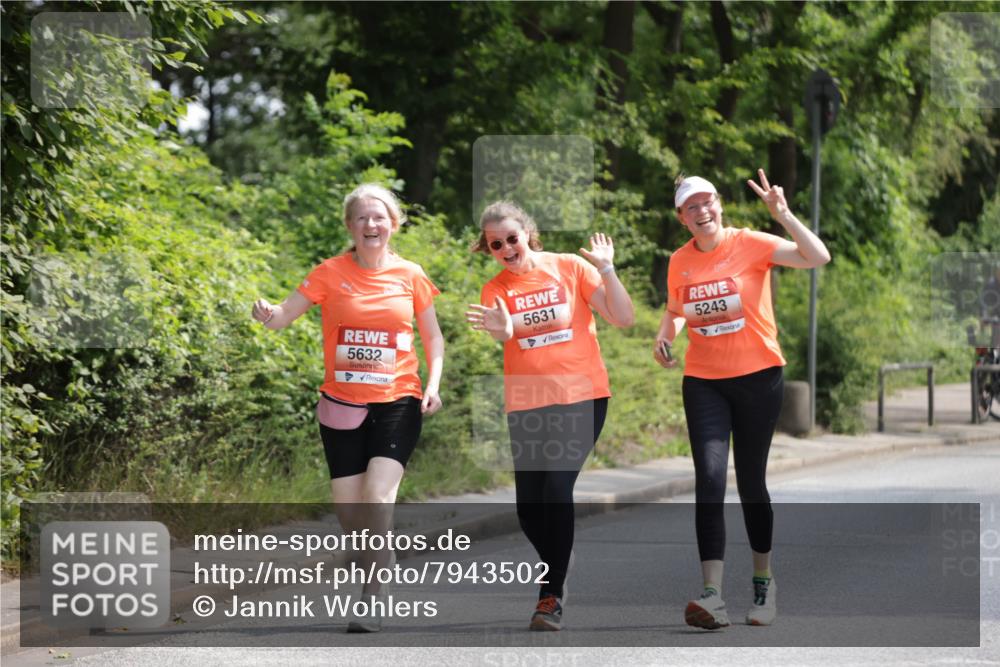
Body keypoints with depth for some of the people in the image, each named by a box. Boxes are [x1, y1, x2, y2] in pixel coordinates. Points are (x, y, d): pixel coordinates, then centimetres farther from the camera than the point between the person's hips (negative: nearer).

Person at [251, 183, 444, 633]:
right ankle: (382, 558, 30)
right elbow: (283, 316, -3)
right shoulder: (331, 273, 0)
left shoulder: (410, 276, 2)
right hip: (342, 404, 1)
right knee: (347, 507, 2)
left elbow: (432, 337, 12)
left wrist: (433, 384, -3)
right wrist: (267, 315, -27)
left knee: (378, 494, -19)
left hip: (397, 402, -1)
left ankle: (375, 595, -11)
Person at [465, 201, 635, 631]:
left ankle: (552, 595, -12)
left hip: (581, 397, -3)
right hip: (526, 405, 3)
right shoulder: (495, 291, 5)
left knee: (557, 487, -18)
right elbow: (500, 337, -15)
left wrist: (606, 270, -13)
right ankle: (558, 573, 30)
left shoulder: (569, 268, 1)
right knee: (528, 506, 3)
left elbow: (623, 318, -2)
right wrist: (500, 330, -37)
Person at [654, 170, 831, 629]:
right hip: (704, 381, 2)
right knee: (709, 477, -14)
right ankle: (713, 596, -20)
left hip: (757, 376, -2)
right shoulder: (680, 262, 3)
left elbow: (818, 258, -21)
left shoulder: (751, 245, -10)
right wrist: (665, 335, 0)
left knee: (751, 481, 7)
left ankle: (763, 581, 29)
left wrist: (783, 215, -29)